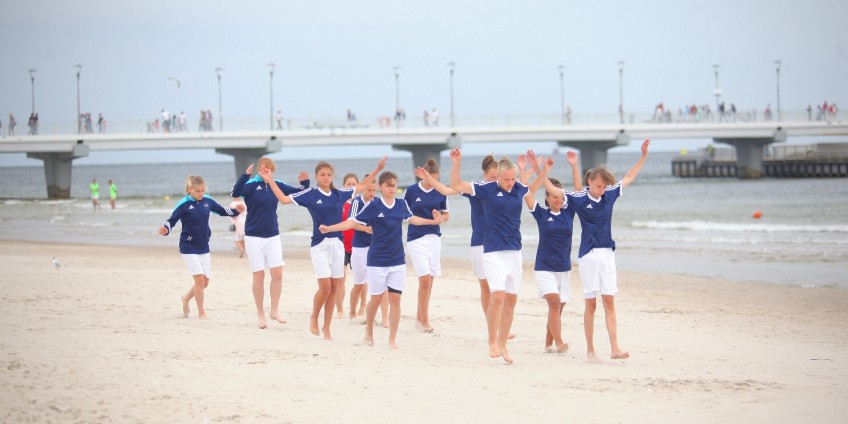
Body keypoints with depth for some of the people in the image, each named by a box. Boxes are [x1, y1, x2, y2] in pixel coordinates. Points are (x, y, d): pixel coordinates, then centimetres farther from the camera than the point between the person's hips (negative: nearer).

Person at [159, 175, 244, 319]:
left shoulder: (207, 201, 0)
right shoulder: (184, 205, -13)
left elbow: (221, 210, 15)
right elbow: (171, 221, -15)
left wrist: (236, 211, -1)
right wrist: (165, 229, -35)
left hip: (204, 248, 5)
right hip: (189, 248, -5)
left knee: (205, 282, 7)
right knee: (199, 278, -13)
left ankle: (186, 298, 35)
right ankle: (201, 313, 1)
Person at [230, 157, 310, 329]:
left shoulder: (276, 185, 3)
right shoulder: (251, 185, -11)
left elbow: (299, 193, 10)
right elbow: (235, 193, -30)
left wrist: (304, 182, -11)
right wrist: (245, 175, -43)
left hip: (273, 236, 4)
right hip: (254, 237, -4)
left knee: (277, 274, -2)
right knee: (258, 276, 2)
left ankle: (275, 311, 11)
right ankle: (261, 315, 11)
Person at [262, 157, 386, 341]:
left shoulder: (339, 194, 7)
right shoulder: (310, 194, -2)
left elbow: (361, 186, 22)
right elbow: (284, 199, -5)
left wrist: (377, 170, 20)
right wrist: (269, 181, -12)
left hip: (337, 244, 4)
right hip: (319, 244, -4)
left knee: (334, 288, 4)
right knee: (325, 287, -12)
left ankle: (326, 328, 15)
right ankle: (314, 318, 15)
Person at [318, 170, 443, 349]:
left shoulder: (402, 204, 2)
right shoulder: (373, 206, -9)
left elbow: (411, 219, 21)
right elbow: (353, 222, -11)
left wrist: (433, 221, 26)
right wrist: (329, 228, -20)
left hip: (398, 260, 3)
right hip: (377, 260, -3)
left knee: (395, 299, 0)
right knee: (377, 298, 5)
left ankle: (392, 339, 6)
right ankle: (369, 330, 30)